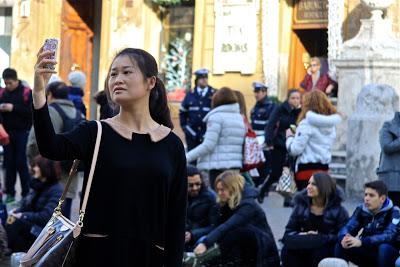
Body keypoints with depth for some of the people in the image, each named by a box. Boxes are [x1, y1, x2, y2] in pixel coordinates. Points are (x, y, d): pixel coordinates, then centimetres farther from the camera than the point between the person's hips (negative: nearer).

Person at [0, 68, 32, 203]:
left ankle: (26, 193, 4)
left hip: (22, 133, -4)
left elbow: (32, 112, -15)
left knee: (21, 163, -3)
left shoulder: (27, 93, -8)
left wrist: (14, 108, -21)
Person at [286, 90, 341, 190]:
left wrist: (289, 136, 5)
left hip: (307, 168, -6)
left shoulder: (307, 123, -12)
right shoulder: (331, 125, 7)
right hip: (324, 167, 6)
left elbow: (295, 150, -14)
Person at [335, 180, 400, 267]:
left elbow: (388, 236, -30)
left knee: (384, 247, -37)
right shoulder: (361, 210, 0)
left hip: (389, 254, -4)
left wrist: (361, 242, -44)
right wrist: (344, 238, -35)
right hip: (367, 256, 4)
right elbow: (348, 227, -9)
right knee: (341, 245, -16)